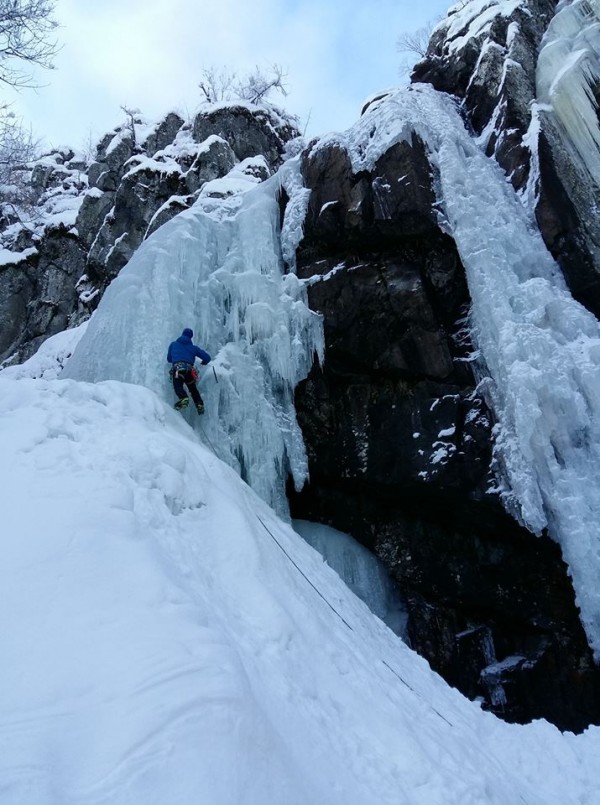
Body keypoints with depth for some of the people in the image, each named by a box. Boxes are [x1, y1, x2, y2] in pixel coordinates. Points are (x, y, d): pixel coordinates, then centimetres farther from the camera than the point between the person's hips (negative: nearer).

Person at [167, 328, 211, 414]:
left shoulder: (173, 344, 24)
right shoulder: (194, 347, 24)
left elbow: (169, 359, 34)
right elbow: (207, 358, 24)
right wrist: (203, 363, 46)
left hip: (177, 369, -2)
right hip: (189, 370, 2)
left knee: (178, 386, -9)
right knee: (193, 388, 20)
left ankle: (183, 398, -40)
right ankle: (199, 404, 5)